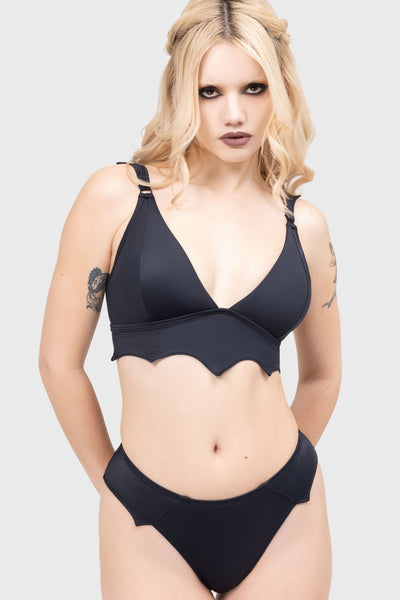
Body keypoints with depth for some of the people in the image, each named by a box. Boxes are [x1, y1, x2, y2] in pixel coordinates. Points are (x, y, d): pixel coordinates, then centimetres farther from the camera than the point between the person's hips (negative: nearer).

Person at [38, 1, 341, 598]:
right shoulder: (116, 196, -6)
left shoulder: (304, 225, 2)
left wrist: (277, 469, 13)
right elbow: (60, 363, -1)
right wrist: (111, 481, 6)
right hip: (151, 524, -2)